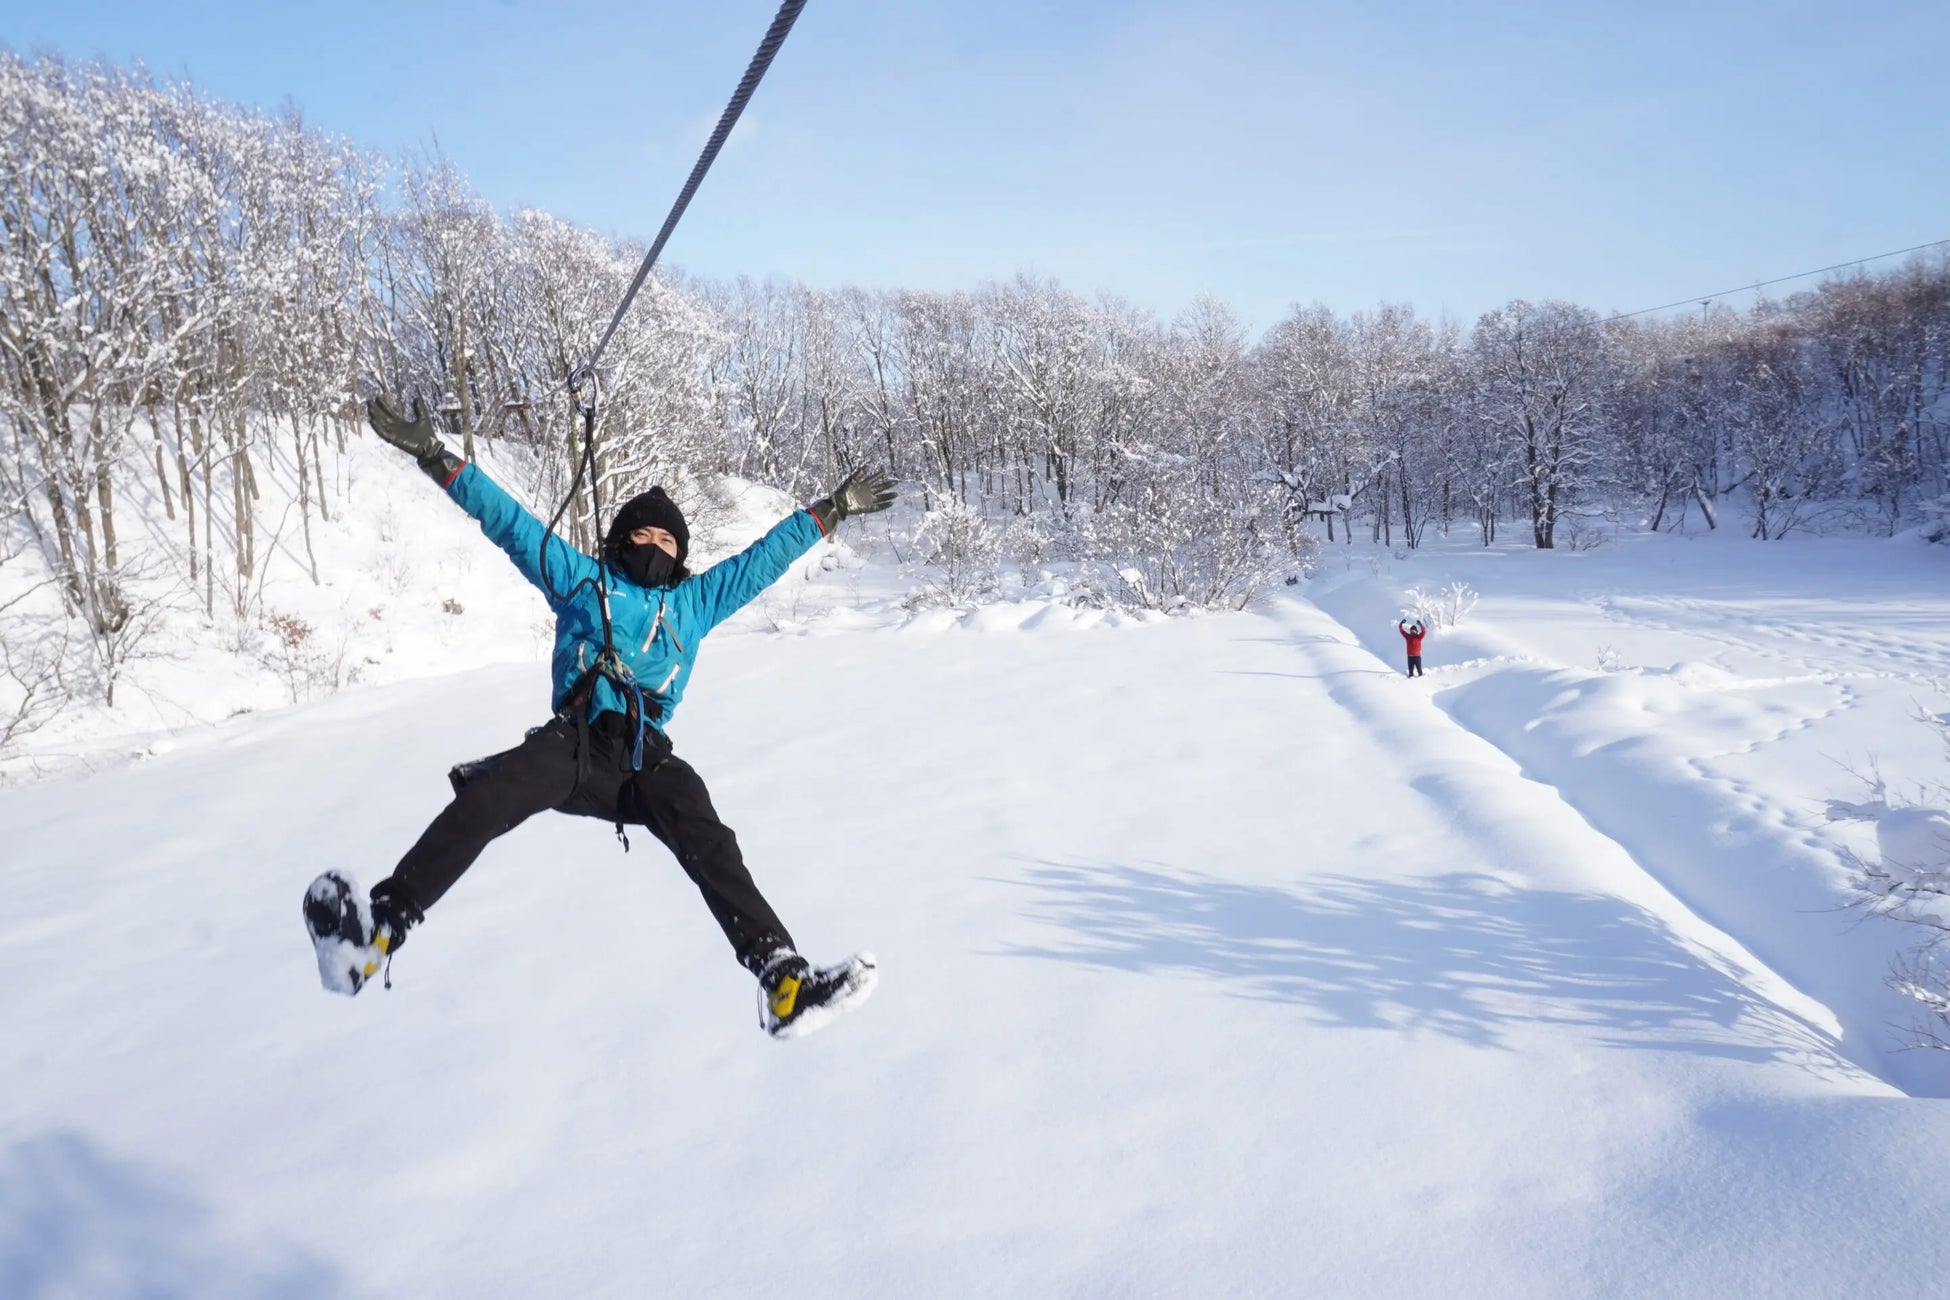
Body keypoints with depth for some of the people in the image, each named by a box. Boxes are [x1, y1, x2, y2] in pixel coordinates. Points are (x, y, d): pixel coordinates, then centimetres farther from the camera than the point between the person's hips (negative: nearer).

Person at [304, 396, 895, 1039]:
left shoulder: (696, 599, 30)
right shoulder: (581, 578, 25)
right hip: (574, 742, -1)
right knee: (488, 797, -31)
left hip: (649, 761, 1)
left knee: (710, 846, -25)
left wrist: (831, 510, 39)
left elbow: (765, 556, 36)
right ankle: (378, 929, -40)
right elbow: (509, 520, 22)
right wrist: (436, 458, 18)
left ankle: (782, 980, -34)